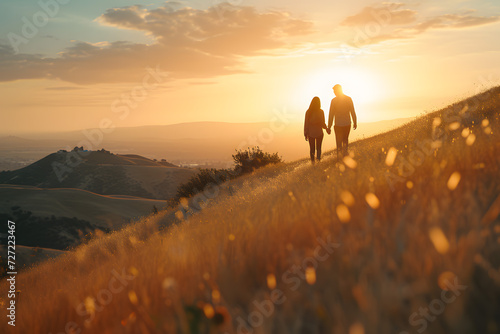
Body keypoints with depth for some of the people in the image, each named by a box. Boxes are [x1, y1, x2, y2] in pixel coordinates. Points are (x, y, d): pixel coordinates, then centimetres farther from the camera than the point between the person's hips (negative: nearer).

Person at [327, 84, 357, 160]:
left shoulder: (334, 100, -10)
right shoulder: (349, 99, -2)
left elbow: (331, 114, -10)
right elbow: (353, 112, 1)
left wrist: (329, 126, -5)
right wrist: (355, 122, 12)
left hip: (338, 125, -3)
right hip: (347, 124, 3)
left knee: (339, 142, 7)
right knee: (345, 139, 23)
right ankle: (345, 154, 31)